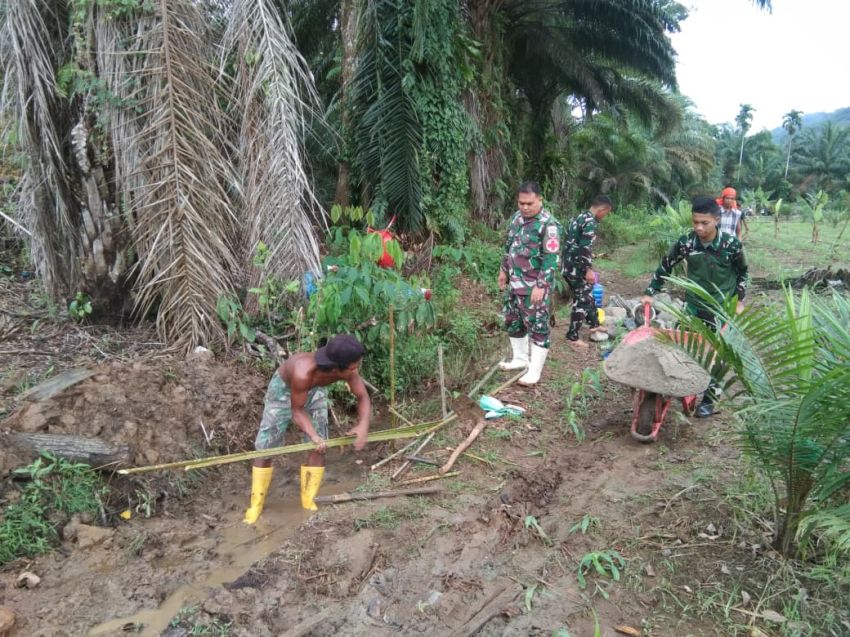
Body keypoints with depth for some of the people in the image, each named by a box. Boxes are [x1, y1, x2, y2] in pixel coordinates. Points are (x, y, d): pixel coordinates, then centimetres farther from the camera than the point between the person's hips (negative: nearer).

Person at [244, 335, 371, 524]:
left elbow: (363, 397, -19)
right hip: (284, 388, -4)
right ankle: (256, 504, 18)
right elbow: (297, 410, -29)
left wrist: (363, 425, -37)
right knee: (264, 448, 0)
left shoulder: (348, 368, -33)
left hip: (315, 389, 4)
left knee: (318, 448, 0)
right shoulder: (303, 373, -46)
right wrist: (313, 435, -44)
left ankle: (308, 500, 18)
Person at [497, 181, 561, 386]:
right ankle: (520, 358, 34)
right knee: (512, 321, 17)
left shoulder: (548, 224, -17)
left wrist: (541, 286, -22)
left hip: (534, 286, -8)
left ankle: (534, 371, 8)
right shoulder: (517, 217, 7)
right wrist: (504, 270, 20)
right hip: (514, 283, 8)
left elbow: (551, 258, -20)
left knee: (538, 326, 0)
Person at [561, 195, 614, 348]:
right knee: (581, 300, 0)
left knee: (587, 295, 23)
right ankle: (572, 336, 5)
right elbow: (585, 248, -24)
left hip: (568, 265, 10)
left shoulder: (577, 217, 14)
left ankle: (594, 324, 38)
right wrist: (589, 270, -22)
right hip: (577, 267, -10)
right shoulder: (590, 222, -16)